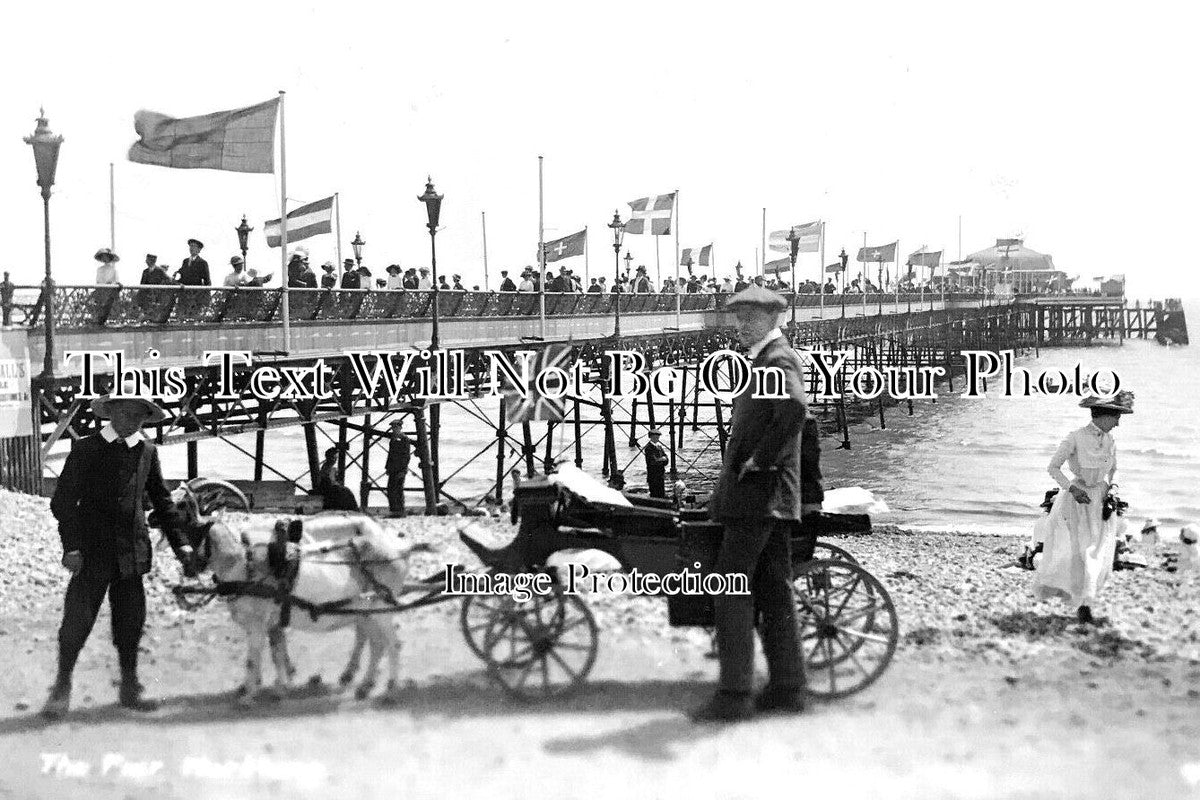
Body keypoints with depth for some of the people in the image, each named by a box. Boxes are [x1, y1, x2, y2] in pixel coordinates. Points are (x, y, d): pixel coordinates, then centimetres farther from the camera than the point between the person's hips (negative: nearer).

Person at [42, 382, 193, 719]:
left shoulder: (147, 451, 7)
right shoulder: (86, 450, -3)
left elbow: (162, 501, 12)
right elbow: (63, 501, -3)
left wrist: (181, 545, 6)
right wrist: (71, 546, -12)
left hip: (131, 552, 3)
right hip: (93, 552, -3)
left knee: (130, 621, 7)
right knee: (78, 618, -2)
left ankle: (129, 687, 21)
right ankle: (62, 686, 14)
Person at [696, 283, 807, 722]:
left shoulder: (778, 360, -12)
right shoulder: (767, 360, 20)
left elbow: (793, 410, -32)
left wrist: (761, 459, -23)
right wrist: (738, 464, 18)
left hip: (758, 491, -10)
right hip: (774, 498, 10)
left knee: (731, 588, -9)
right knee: (774, 589, 11)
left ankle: (734, 694, -9)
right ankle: (787, 687, 16)